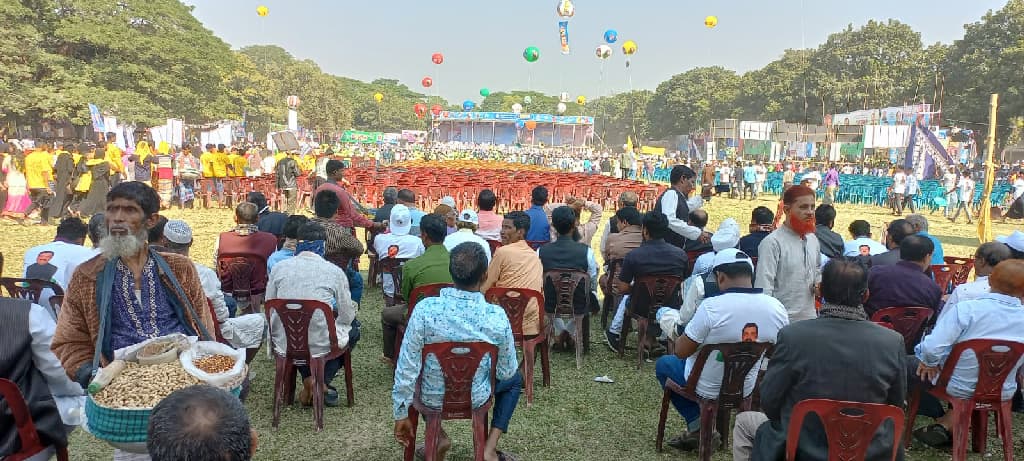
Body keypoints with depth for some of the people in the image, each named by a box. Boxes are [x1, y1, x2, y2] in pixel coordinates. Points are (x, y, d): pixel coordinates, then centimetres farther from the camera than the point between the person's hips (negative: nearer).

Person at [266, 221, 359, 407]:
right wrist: (354, 308, 23)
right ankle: (322, 382, 13)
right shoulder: (334, 271, -8)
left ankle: (308, 380, 18)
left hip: (285, 344, 3)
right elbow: (346, 316, 0)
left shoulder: (279, 267, -2)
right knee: (353, 326, 27)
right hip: (322, 346, -3)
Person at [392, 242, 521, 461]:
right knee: (515, 378, 30)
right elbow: (506, 372, -10)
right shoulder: (497, 316, -23)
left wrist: (401, 414, -3)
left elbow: (407, 367, -17)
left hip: (432, 398, 1)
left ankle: (439, 436, 20)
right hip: (475, 398, 0)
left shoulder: (425, 309, -24)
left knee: (412, 373, 35)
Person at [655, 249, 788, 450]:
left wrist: (678, 339, 2)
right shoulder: (776, 307, -13)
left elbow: (681, 352, -19)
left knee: (663, 363, 24)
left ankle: (698, 426, 15)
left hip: (707, 388, -5)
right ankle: (699, 431, 32)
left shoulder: (711, 307, -28)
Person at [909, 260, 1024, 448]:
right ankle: (948, 424, 19)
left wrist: (930, 363, -10)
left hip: (959, 389, -4)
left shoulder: (966, 309, -26)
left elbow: (932, 348, -31)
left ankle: (938, 418, 33)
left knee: (910, 364, 18)